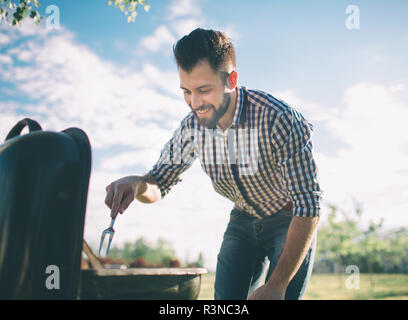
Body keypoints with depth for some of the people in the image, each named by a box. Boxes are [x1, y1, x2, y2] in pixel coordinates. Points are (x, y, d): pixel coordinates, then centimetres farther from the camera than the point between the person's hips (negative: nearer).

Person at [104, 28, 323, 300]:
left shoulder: (281, 121, -30)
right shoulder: (192, 127, -13)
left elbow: (309, 208, -28)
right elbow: (158, 185, -1)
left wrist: (277, 285, -28)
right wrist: (138, 185, -27)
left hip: (292, 222, -4)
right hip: (243, 220, 4)